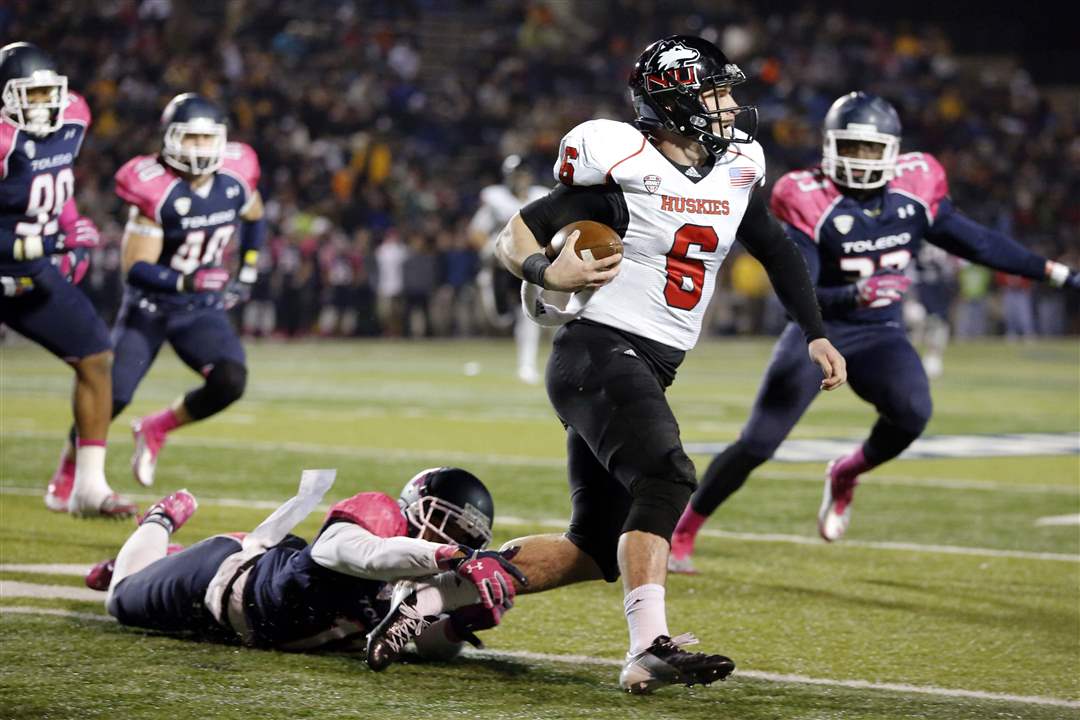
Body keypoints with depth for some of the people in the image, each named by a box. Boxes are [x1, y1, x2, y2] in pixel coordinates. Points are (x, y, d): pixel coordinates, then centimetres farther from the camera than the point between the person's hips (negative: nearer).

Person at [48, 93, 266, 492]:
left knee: (230, 381, -21)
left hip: (203, 309, 3)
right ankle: (70, 465, 20)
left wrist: (247, 274, 11)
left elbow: (253, 219, 18)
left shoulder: (236, 177, -7)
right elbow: (136, 268, -24)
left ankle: (155, 429, 6)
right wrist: (187, 282, -38)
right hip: (150, 305, -3)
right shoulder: (155, 189, -22)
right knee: (112, 396, -10)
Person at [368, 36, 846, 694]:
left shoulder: (735, 170, 9)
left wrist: (816, 335, 15)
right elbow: (516, 233, -6)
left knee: (597, 547, 7)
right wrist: (547, 273, -26)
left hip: (650, 368, 8)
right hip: (599, 351, -8)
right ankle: (650, 649, -37)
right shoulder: (625, 171, -11)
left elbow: (779, 254, 23)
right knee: (666, 479, -28)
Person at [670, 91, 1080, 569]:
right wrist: (854, 296, -42)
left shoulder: (913, 191, -5)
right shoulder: (810, 203, -17)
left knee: (911, 413, -27)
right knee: (757, 443, -9)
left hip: (879, 334, 3)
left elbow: (976, 242, 6)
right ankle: (681, 534, 11)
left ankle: (845, 476, 5)